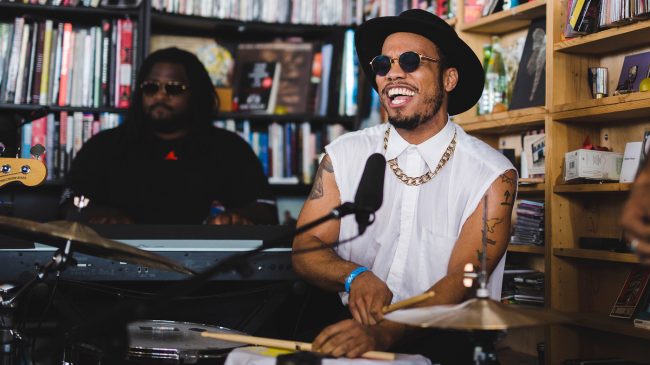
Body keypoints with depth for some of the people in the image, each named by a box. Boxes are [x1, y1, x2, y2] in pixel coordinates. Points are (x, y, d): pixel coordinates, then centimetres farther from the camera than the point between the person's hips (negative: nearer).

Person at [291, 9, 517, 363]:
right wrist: (354, 277, -20)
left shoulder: (492, 175, -4)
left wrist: (383, 333, -29)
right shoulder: (343, 155, 5)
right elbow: (306, 248, 2)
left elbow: (462, 281, -13)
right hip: (354, 332, 1)